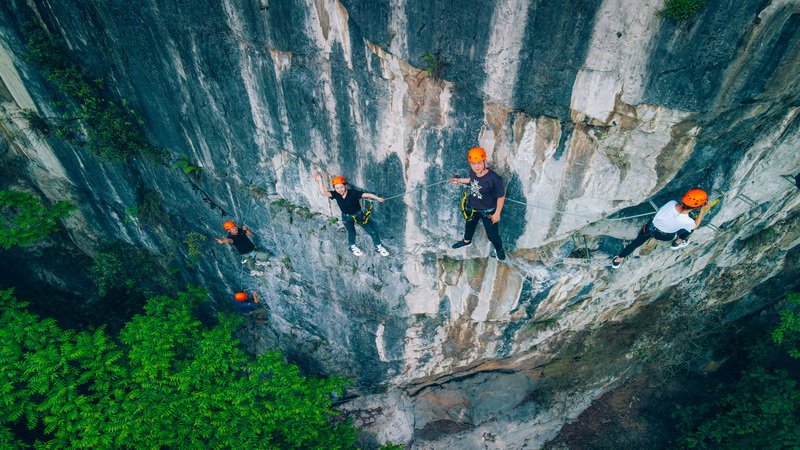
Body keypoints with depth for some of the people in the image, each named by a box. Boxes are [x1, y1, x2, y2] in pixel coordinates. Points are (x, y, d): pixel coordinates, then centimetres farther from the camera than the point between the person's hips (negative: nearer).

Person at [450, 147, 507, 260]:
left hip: (488, 212, -5)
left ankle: (499, 248, 48)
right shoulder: (473, 172, -19)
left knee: (492, 234, 14)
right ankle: (467, 241, 63)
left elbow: (501, 197, -24)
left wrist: (497, 214, -16)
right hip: (472, 208, 6)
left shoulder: (494, 178, -37)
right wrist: (459, 180, 8)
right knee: (469, 225, 31)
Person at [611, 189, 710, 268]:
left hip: (650, 228, 2)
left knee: (637, 242, 20)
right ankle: (677, 242, 31)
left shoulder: (672, 203, -27)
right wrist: (701, 212, 0)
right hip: (665, 236, -2)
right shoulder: (687, 221, -32)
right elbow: (695, 226, -5)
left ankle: (618, 259, 24)